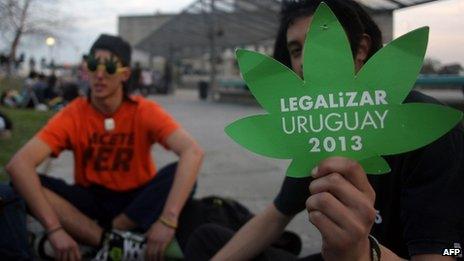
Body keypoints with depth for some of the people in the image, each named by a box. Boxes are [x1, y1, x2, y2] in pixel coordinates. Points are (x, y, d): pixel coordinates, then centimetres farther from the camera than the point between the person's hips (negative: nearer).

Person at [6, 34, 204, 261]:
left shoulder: (145, 111, -15)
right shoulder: (73, 115, -13)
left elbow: (193, 152, -31)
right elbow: (19, 163, -26)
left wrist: (167, 220, -43)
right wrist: (55, 229, -38)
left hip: (136, 200, 0)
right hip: (91, 201, 1)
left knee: (178, 173, -29)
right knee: (24, 184, -24)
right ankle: (114, 242, -28)